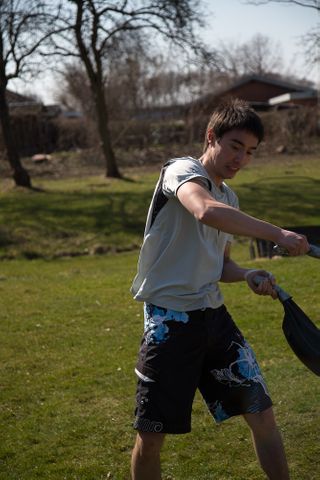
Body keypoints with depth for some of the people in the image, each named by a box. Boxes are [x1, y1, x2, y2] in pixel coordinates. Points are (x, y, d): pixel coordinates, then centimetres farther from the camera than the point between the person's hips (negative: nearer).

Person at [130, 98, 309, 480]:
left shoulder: (229, 198, 15)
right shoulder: (182, 170, -10)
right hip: (170, 319, -7)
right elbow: (206, 211, -34)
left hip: (213, 315, 7)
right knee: (151, 435, 0)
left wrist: (247, 275, 0)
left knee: (262, 414, 6)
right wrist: (278, 235, -35)